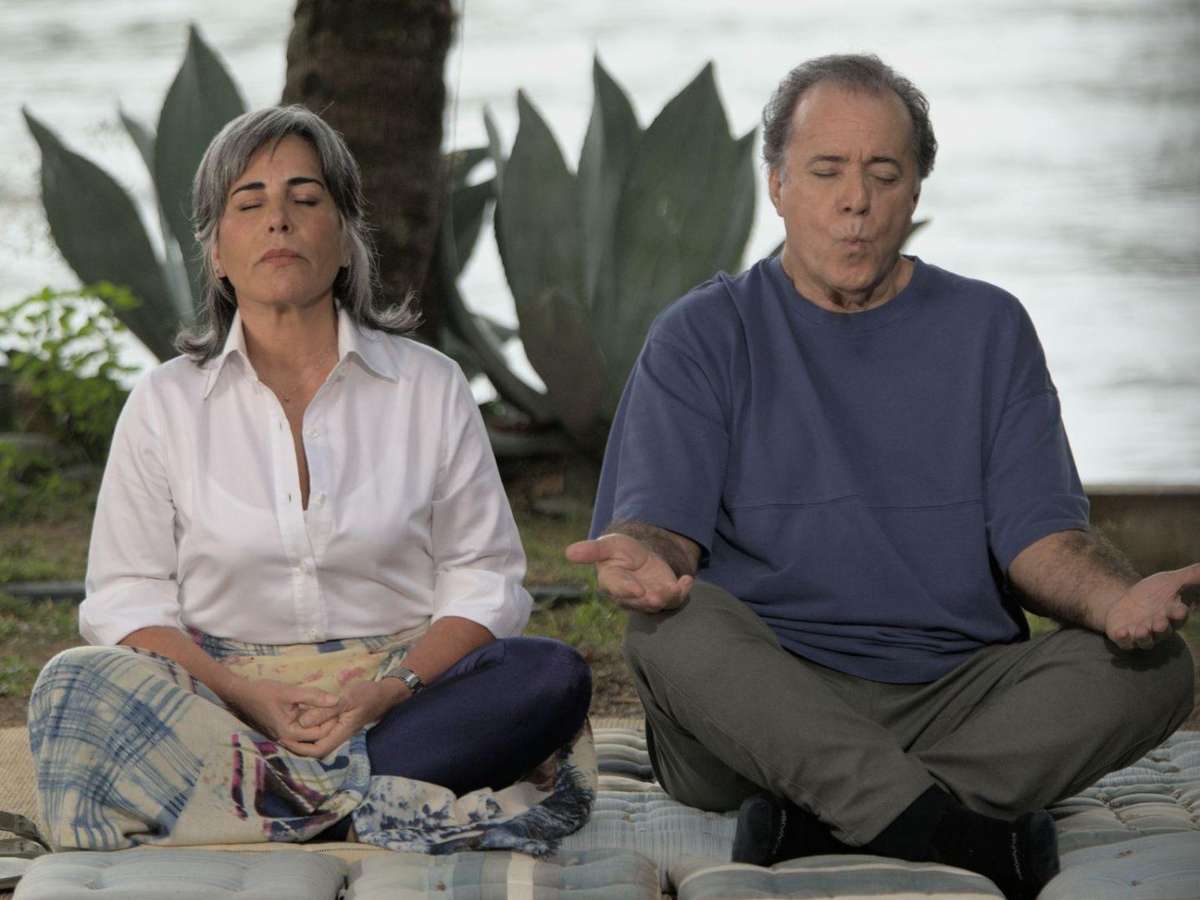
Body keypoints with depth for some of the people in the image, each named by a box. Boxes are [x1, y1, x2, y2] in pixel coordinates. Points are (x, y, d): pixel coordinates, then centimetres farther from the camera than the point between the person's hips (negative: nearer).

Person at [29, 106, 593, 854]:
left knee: (554, 675, -28)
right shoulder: (167, 404, 9)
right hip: (224, 698, 0)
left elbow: (483, 583, 5)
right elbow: (127, 599, 4)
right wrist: (249, 695, -15)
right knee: (76, 686, -31)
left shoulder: (430, 388, 8)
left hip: (401, 692, 1)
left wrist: (384, 691, -15)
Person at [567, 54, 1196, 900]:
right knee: (676, 628, -34)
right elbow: (662, 521, -3)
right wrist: (646, 559, -30)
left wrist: (1120, 597, -20)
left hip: (955, 692, 2)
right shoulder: (704, 335, 8)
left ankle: (820, 821, -32)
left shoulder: (988, 329, 13)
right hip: (761, 702, -2)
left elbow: (1040, 533, 4)